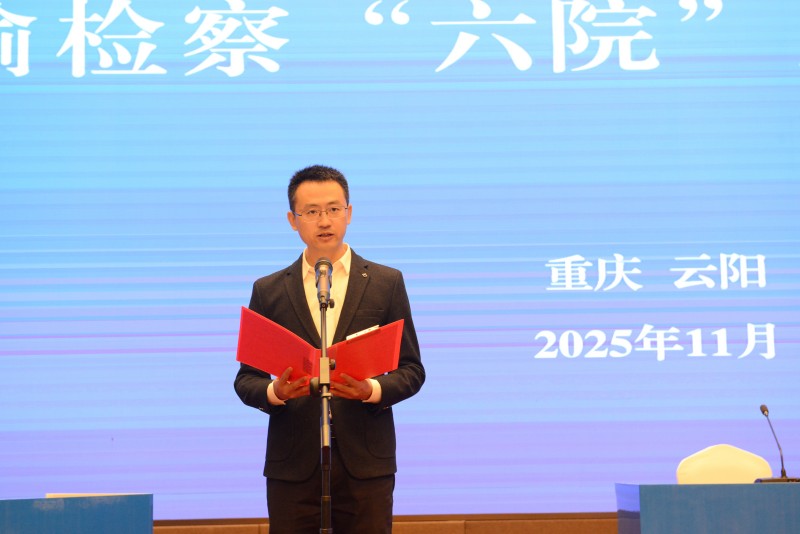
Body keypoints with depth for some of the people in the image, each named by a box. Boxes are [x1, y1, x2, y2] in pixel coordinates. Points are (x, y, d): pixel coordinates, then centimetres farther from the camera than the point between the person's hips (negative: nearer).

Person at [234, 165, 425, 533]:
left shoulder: (387, 283, 8)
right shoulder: (268, 291, 10)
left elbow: (411, 370, 7)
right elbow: (246, 379, 9)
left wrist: (373, 390, -13)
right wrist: (274, 391, -13)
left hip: (365, 463, 0)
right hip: (294, 465, 1)